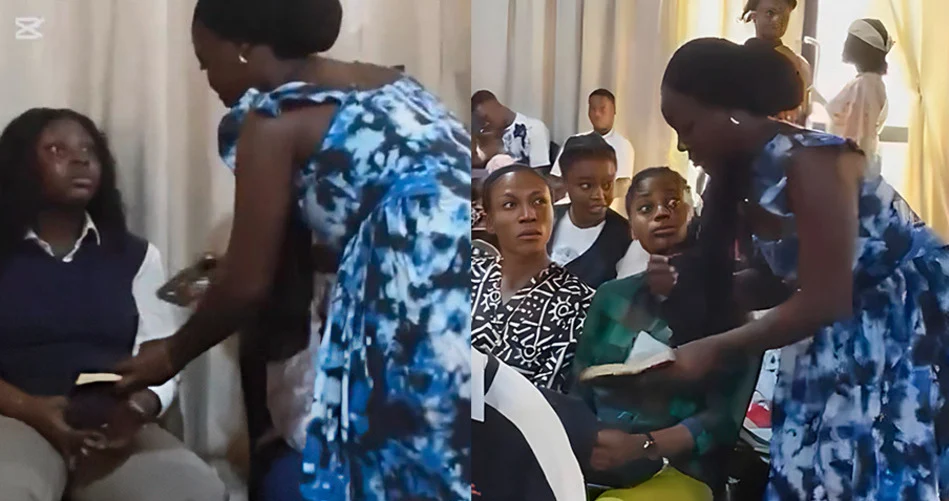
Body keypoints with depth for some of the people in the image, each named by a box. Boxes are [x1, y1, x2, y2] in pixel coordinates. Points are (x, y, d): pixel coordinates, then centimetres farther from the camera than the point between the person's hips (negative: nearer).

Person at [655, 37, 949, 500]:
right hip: (845, 344, 8)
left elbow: (823, 301, -26)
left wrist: (715, 350, -22)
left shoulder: (807, 159, -25)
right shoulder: (745, 176, 1)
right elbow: (778, 278, 6)